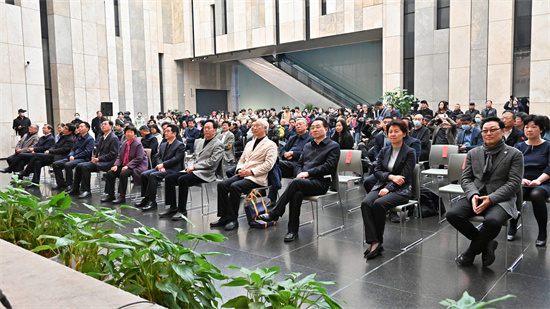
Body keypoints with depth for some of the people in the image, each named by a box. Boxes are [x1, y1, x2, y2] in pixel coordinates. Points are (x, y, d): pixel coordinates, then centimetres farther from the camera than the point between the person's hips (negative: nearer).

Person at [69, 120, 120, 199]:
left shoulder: (114, 138, -9)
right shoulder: (101, 137, 20)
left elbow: (113, 154, -16)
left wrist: (99, 159, -17)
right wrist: (94, 157, 3)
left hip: (107, 163, -9)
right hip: (97, 161, 9)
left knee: (85, 166, -25)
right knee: (79, 166, -4)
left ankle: (87, 191, -19)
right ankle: (75, 189, 3)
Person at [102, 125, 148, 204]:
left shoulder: (138, 144, -11)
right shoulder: (124, 143, 13)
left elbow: (139, 158, -17)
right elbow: (119, 156, 14)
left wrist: (128, 166, -23)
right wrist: (116, 165, -4)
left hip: (137, 166, -8)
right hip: (124, 165, 8)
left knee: (123, 174, -33)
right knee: (110, 173, -9)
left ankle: (122, 196, -22)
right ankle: (110, 195, -1)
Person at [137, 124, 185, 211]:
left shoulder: (180, 145, -2)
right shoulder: (163, 145, 23)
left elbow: (176, 159, -13)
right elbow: (158, 157, 14)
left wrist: (163, 165, -16)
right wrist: (160, 166, -8)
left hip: (173, 169, -8)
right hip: (161, 168, 8)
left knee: (153, 175, -29)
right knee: (144, 174, -12)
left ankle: (152, 201, -26)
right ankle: (146, 198, -7)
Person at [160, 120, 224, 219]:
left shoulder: (218, 144, -3)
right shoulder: (199, 142, 22)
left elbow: (211, 162, -13)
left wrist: (194, 167, -15)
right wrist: (190, 167, 1)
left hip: (205, 173, -8)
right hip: (194, 170, 8)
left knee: (183, 180, -31)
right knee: (169, 178, -8)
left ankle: (182, 210, -21)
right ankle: (173, 207, -3)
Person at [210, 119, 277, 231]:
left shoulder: (271, 145, 1)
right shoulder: (249, 143, 25)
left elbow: (268, 164, -11)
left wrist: (251, 171, -18)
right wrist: (239, 169, 0)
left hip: (257, 177, -7)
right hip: (242, 174, 7)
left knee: (235, 186, -31)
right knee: (222, 184, -15)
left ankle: (232, 219, -21)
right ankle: (224, 217, -10)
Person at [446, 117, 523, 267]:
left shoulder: (514, 154, 4)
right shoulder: (473, 153, 15)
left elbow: (514, 183, -4)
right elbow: (465, 178, 10)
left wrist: (491, 199, -17)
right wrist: (473, 195, -12)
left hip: (500, 200, -3)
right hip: (475, 196, 4)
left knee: (492, 220, -37)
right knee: (452, 214, -25)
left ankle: (471, 252, -8)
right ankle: (487, 244, -3)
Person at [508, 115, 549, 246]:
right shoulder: (519, 146, 16)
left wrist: (538, 180, -19)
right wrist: (521, 179, -15)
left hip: (542, 183, -1)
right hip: (521, 183, 2)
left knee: (536, 195, -38)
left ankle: (542, 233, -20)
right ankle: (512, 227, -11)